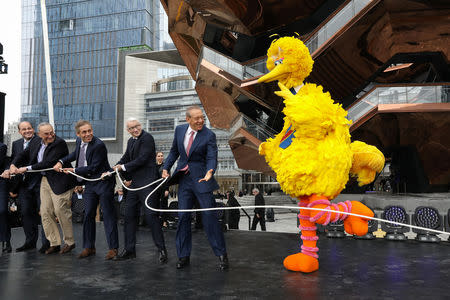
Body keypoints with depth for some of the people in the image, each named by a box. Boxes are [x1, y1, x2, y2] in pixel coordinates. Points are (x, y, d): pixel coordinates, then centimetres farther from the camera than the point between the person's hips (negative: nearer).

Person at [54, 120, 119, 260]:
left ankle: (113, 248, 4)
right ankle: (89, 247, 22)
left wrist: (73, 170, -11)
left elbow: (93, 168, -19)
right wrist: (61, 162, 12)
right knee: (88, 215, 11)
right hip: (89, 183, 7)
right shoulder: (79, 142, 5)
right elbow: (75, 155, 27)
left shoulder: (99, 145, -20)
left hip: (103, 182, -7)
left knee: (108, 215, -3)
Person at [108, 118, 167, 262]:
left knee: (150, 215, -8)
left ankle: (161, 249, 3)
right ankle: (129, 250, 22)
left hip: (147, 182, -9)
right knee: (129, 215, 11)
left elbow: (142, 159, -18)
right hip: (134, 183, 9)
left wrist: (123, 167, -8)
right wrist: (113, 169, 1)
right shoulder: (131, 141, 16)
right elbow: (125, 158, 17)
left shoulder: (147, 138, -11)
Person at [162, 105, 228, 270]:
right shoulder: (179, 130, 5)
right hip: (184, 179, 4)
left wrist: (209, 172, -35)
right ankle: (183, 256, 18)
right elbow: (174, 151, 17)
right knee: (183, 216, 6)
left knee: (209, 215, -4)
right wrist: (166, 168, 7)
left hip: (201, 179, -4)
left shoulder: (209, 135, -9)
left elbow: (212, 158, -15)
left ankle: (221, 254, 10)